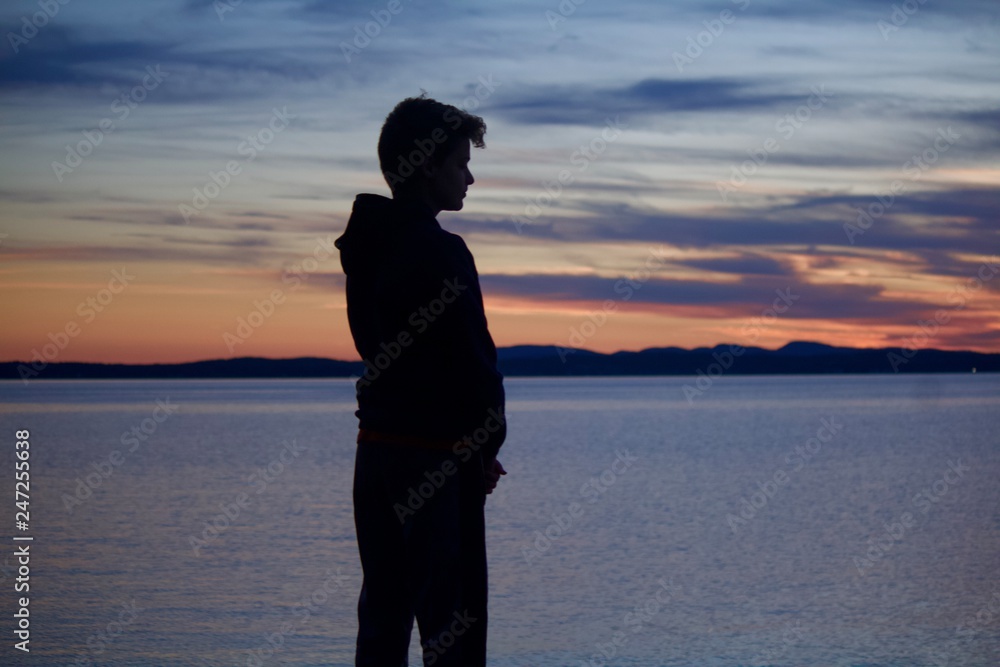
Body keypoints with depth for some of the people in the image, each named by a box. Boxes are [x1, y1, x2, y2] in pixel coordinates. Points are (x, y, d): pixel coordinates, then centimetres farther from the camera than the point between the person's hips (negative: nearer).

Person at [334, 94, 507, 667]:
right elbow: (471, 359, -17)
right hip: (438, 458, -8)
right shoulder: (440, 253, -16)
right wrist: (487, 445, 0)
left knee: (384, 612, 13)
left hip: (378, 449, 8)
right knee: (453, 621, -3)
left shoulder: (368, 243, 10)